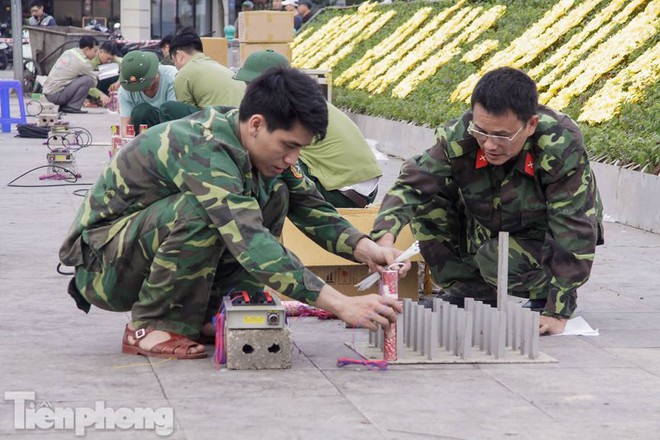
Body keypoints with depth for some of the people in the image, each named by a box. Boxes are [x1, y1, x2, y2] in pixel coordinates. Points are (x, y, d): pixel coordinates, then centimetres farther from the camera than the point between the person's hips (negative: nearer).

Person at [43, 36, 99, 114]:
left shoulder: (68, 52, 10)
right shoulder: (82, 63, -14)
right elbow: (94, 83, -4)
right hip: (56, 95, -9)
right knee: (88, 80, -17)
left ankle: (64, 106, 13)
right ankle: (72, 107, -10)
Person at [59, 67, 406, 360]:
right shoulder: (204, 150, -31)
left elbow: (311, 209, 4)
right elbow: (249, 242, -41)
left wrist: (363, 248, -17)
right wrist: (341, 305, -45)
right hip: (100, 259, -8)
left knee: (274, 195, -5)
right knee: (201, 210, -35)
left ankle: (208, 316, -2)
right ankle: (150, 328, -17)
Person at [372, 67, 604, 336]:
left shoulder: (563, 149, -35)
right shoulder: (458, 138, -25)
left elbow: (574, 230, -32)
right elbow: (412, 185, -24)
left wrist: (558, 312, -33)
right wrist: (384, 236, -45)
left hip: (543, 240, -5)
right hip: (487, 231, 5)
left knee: (497, 260, -33)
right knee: (427, 202, -15)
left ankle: (547, 296, -1)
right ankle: (465, 293, 0)